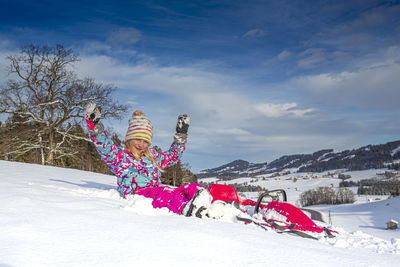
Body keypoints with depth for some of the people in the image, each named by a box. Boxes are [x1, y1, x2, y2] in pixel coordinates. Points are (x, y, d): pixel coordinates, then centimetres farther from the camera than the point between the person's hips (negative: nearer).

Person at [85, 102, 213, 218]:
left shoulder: (152, 156, 28)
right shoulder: (120, 155, 10)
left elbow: (172, 156, 41)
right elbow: (105, 147, -10)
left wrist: (181, 135, 36)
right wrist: (94, 126, -24)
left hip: (157, 192, 6)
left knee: (191, 188, -20)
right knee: (166, 193, -39)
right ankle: (184, 208, -68)